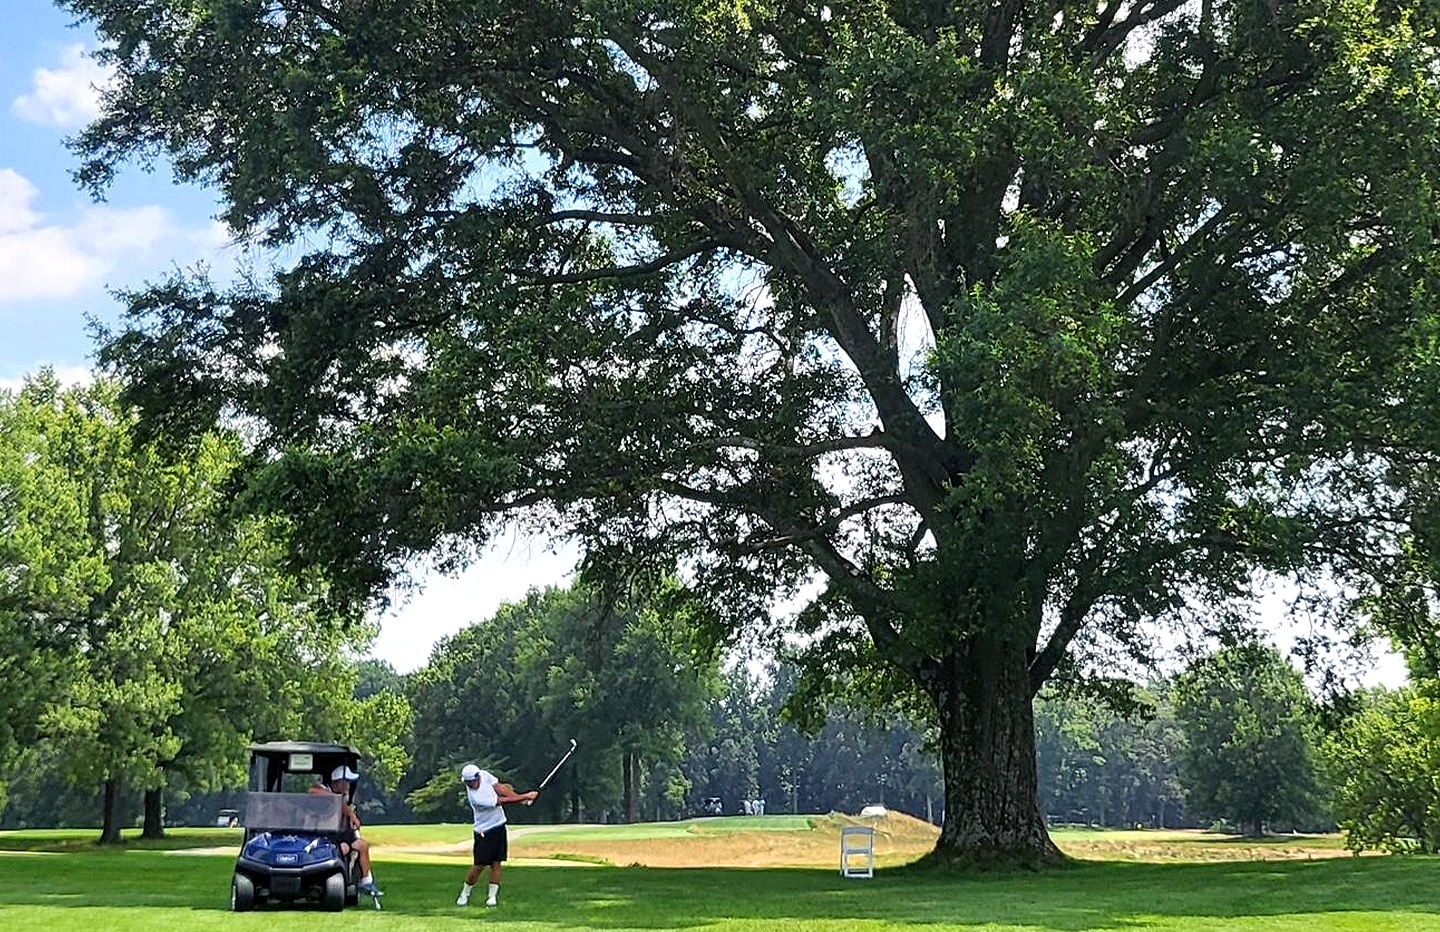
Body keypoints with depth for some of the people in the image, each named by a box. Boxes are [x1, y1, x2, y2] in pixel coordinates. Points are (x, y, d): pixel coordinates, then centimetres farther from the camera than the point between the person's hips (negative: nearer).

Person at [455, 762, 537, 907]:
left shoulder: (484, 775, -9)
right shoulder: (476, 798, -28)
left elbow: (500, 788, -5)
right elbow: (503, 801, -23)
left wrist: (521, 797, -19)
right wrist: (526, 796, -17)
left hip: (499, 826, 6)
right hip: (485, 831, -6)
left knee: (496, 863, 2)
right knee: (478, 865, -3)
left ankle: (492, 896, 5)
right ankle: (464, 895, 14)